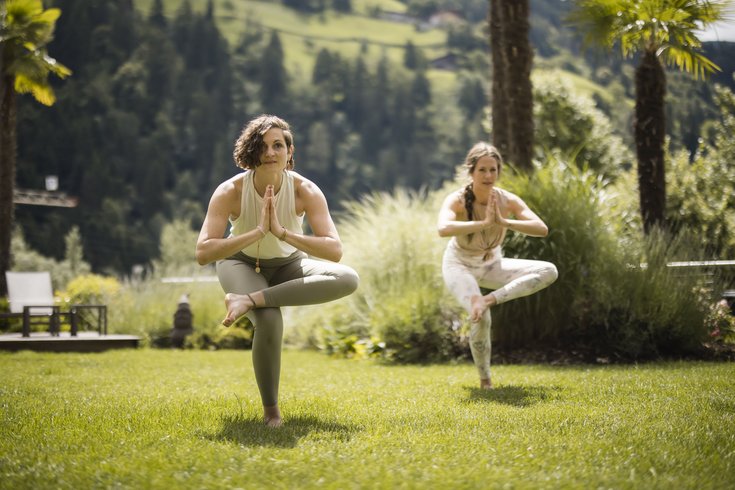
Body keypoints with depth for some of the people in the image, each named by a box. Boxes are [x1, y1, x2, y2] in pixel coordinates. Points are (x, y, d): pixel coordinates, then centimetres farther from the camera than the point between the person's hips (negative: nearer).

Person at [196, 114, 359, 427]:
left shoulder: (305, 191, -21)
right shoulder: (230, 192, -23)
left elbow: (335, 251, -30)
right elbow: (203, 253, -32)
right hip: (241, 264, -2)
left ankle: (250, 300, -32)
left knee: (348, 280, -28)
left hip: (288, 266, 3)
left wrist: (282, 232, -39)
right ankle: (270, 410, -14)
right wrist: (258, 232, -39)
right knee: (269, 321, -36)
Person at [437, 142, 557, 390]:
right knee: (481, 317, -29)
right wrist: (484, 223, -49)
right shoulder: (457, 200, -25)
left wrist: (503, 222, -42)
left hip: (492, 265, 4)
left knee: (549, 272, -15)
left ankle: (492, 298, -22)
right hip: (460, 265, -4)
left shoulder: (507, 200, -17)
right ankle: (485, 380, -7)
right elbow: (443, 229, -48)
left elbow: (542, 229, -30)